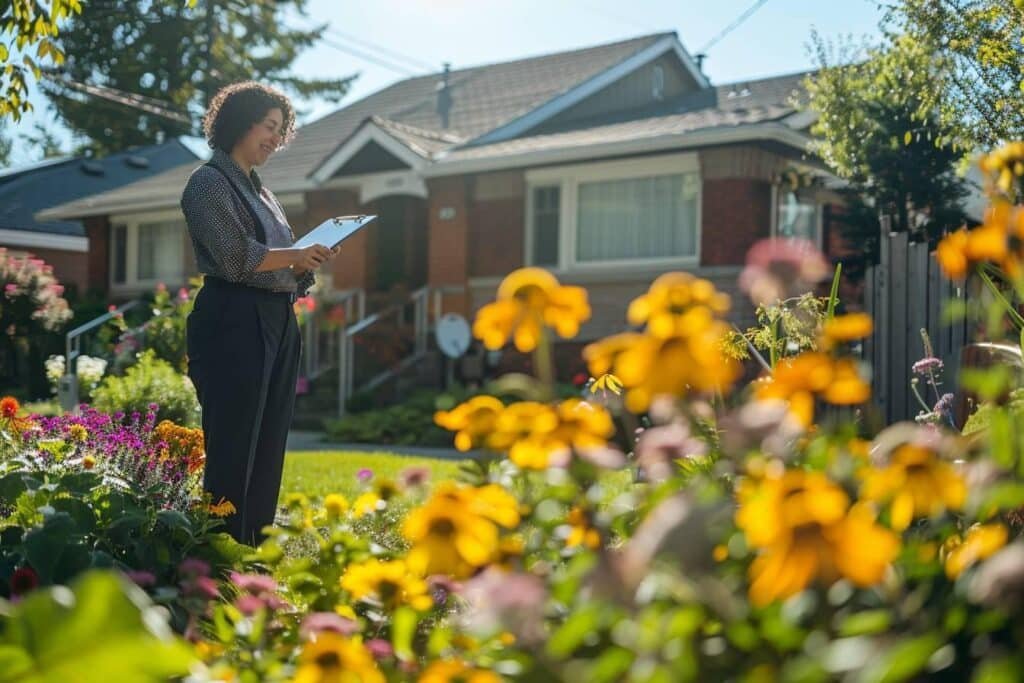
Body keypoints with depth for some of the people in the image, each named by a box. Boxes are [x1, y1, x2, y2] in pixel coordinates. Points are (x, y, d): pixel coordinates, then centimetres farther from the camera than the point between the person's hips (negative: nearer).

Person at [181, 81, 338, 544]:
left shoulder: (260, 191, 22)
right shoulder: (210, 182, -3)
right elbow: (236, 256, -16)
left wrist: (310, 262, 2)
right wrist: (296, 255, -9)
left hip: (278, 326, 9)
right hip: (233, 324, -9)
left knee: (268, 450, 8)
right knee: (233, 451, -8)